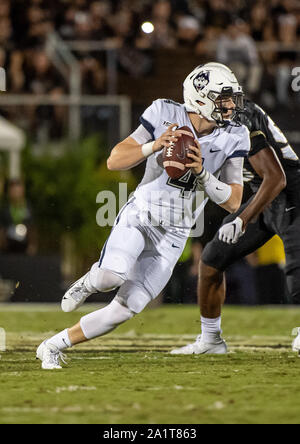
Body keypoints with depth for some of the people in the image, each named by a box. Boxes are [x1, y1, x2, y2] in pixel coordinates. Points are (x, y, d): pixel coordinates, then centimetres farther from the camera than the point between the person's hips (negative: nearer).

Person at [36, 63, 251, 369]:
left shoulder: (233, 138, -4)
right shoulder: (165, 115, -9)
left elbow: (233, 203, -6)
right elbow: (114, 161, -9)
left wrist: (202, 174, -21)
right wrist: (154, 146, -26)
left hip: (173, 236, 2)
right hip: (140, 215, -2)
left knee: (123, 311, -4)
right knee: (113, 277, -32)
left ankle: (53, 347, 13)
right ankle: (92, 280, 5)